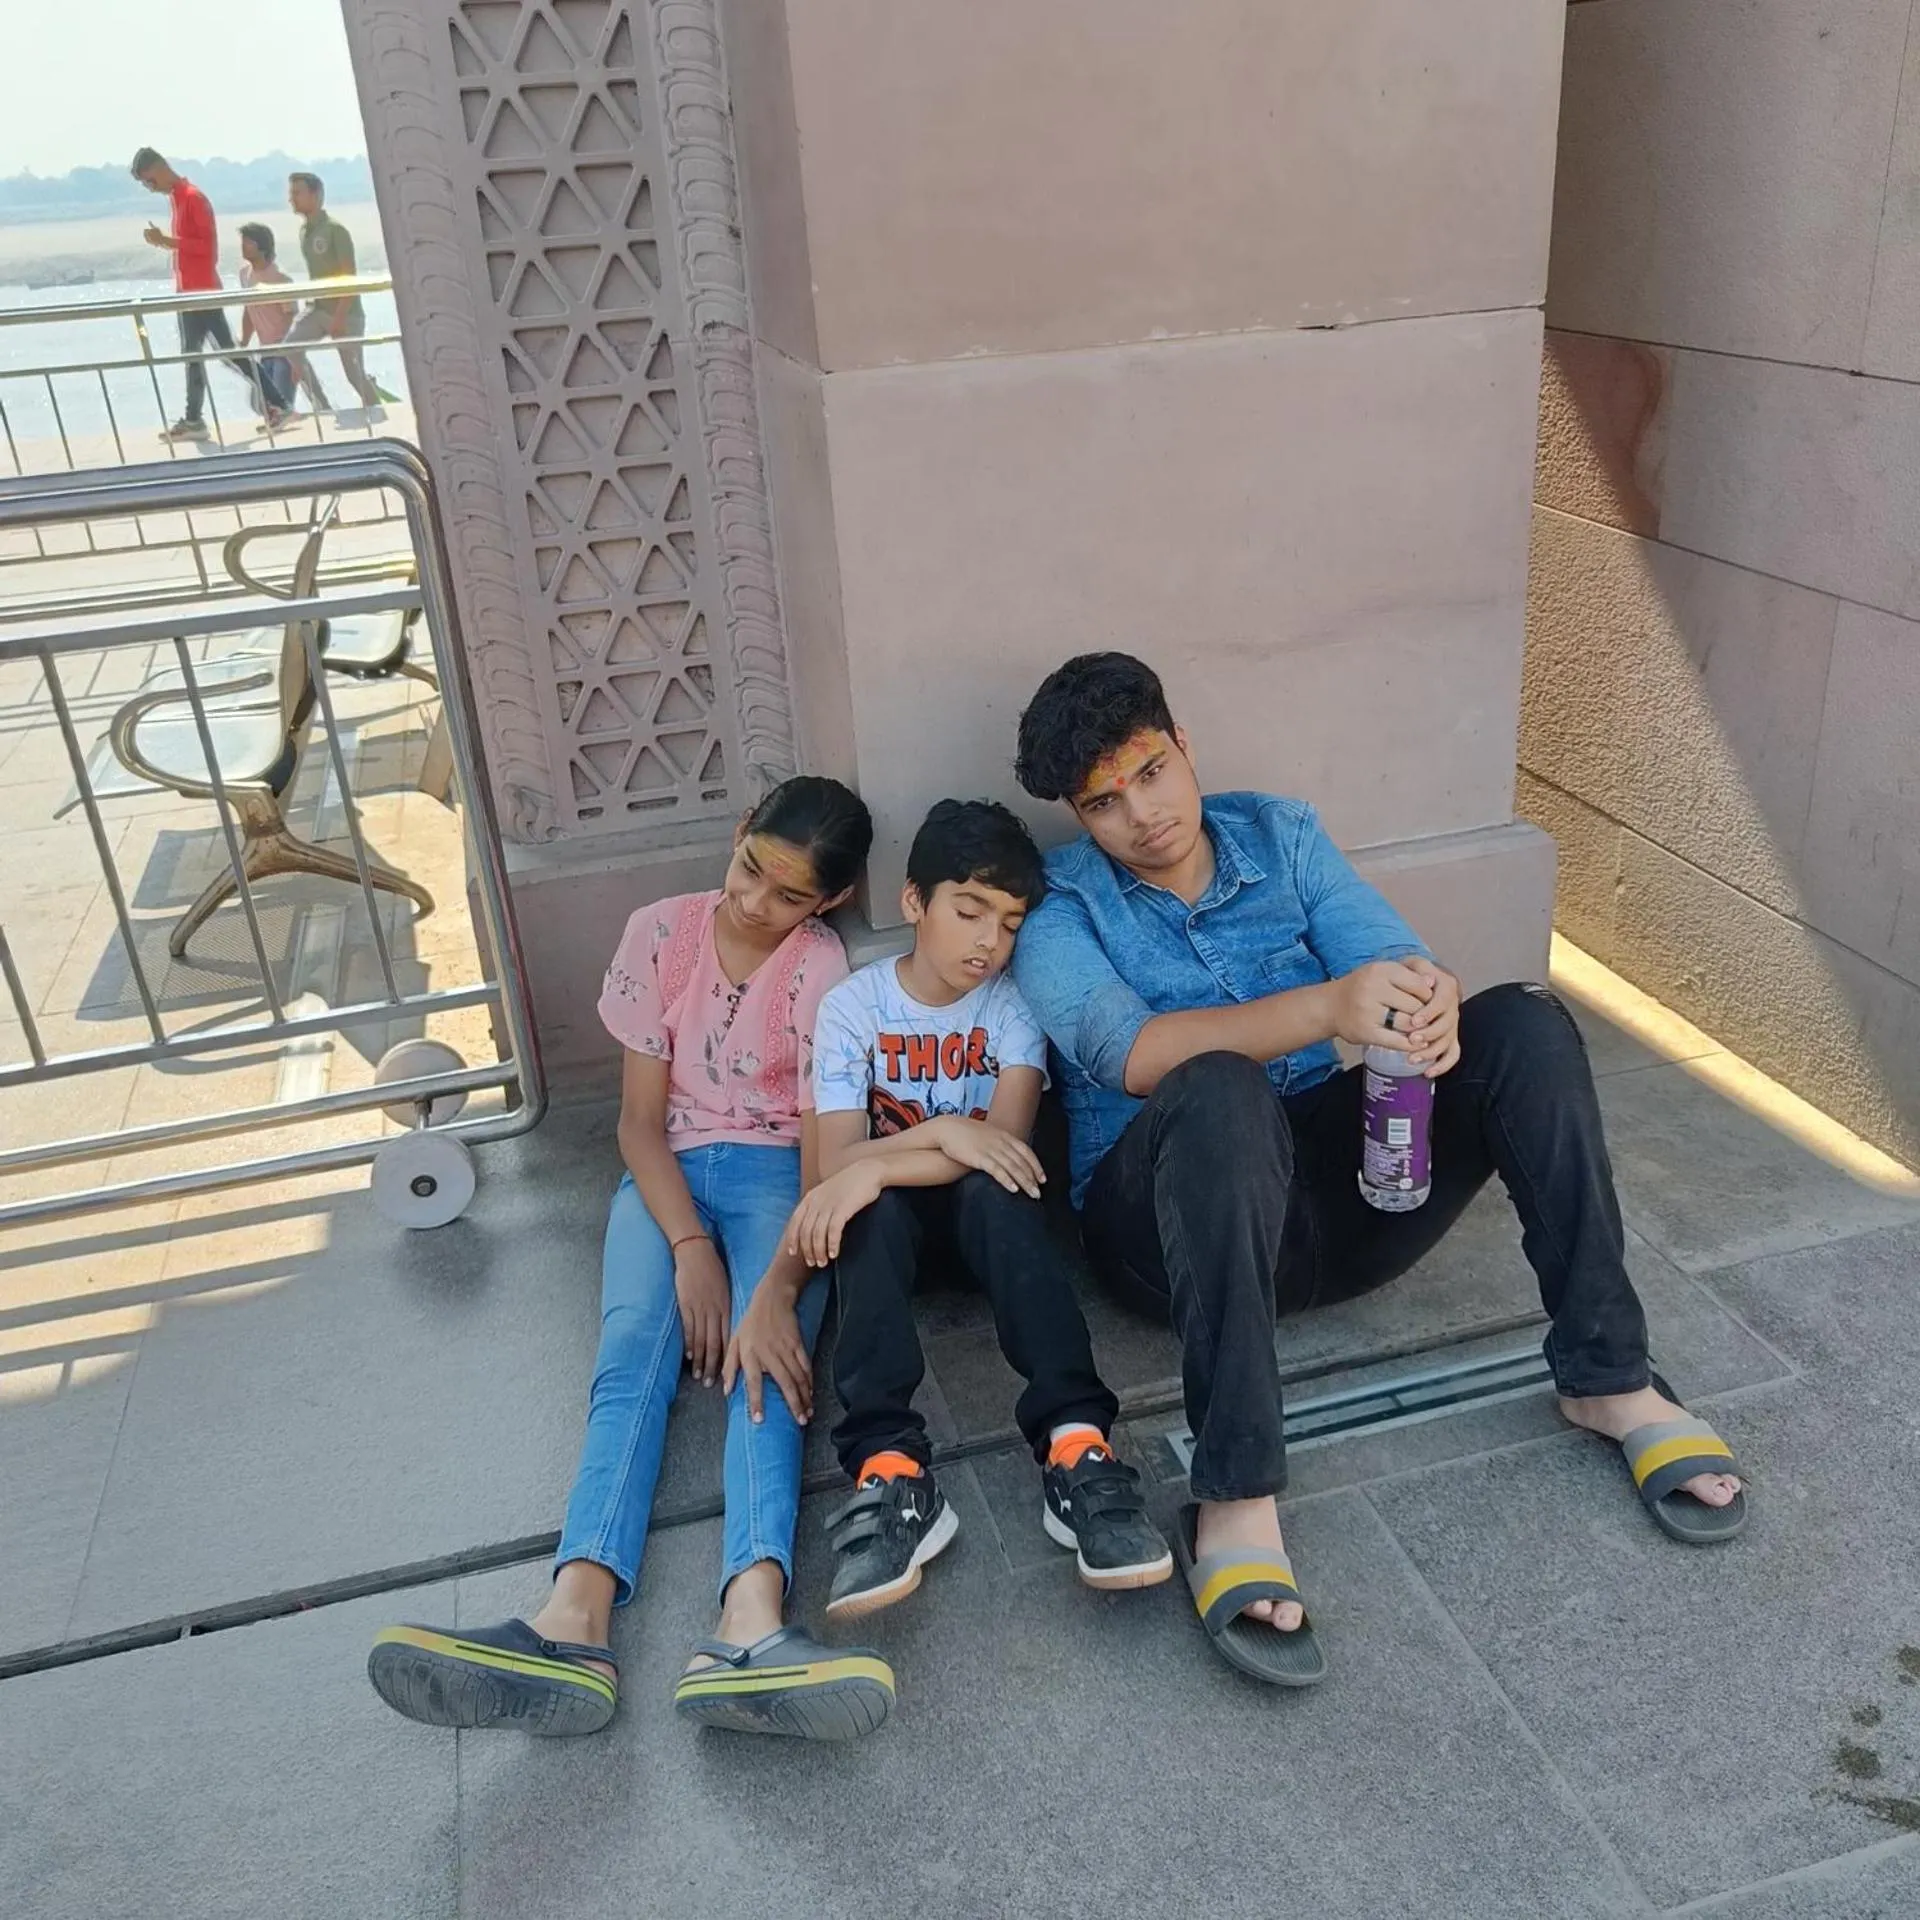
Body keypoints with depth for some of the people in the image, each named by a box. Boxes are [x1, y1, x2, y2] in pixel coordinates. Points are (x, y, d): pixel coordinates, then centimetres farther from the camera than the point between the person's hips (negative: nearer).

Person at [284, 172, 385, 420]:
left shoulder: (335, 230, -14)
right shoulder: (304, 230, 7)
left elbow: (350, 278, -17)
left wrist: (339, 317, -23)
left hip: (346, 313, -7)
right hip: (319, 309, 7)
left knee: (354, 371, -3)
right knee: (289, 348, -9)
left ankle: (375, 408, 18)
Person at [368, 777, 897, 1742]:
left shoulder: (823, 970, -9)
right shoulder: (662, 933, -1)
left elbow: (824, 1152, -17)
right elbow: (640, 1117, -2)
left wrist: (777, 1288, -34)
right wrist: (690, 1248, -18)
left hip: (775, 1172, -2)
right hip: (670, 1171, 2)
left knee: (765, 1360, -31)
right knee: (633, 1349, -27)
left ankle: (751, 1623, -54)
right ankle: (575, 1619, -49)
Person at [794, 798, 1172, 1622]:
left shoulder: (1014, 1000, -8)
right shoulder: (852, 1005, -8)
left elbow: (1005, 1141, -20)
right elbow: (833, 1163, -14)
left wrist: (874, 1168, -32)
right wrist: (942, 1132, -30)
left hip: (980, 1206, 0)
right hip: (894, 1214, 0)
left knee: (995, 1190, -35)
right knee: (872, 1210, -35)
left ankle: (1075, 1446, -47)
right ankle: (891, 1468, -49)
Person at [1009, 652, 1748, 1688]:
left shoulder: (1279, 834, 9)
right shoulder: (1058, 912, -5)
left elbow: (1396, 959, -2)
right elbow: (1136, 1053, -23)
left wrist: (1429, 1006, -28)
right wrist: (1327, 1007, -38)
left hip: (1340, 1182, 4)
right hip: (1175, 1215, -4)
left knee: (1526, 1025, -15)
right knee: (1221, 1093, -38)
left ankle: (1607, 1377, -10)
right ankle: (1235, 1502, -38)